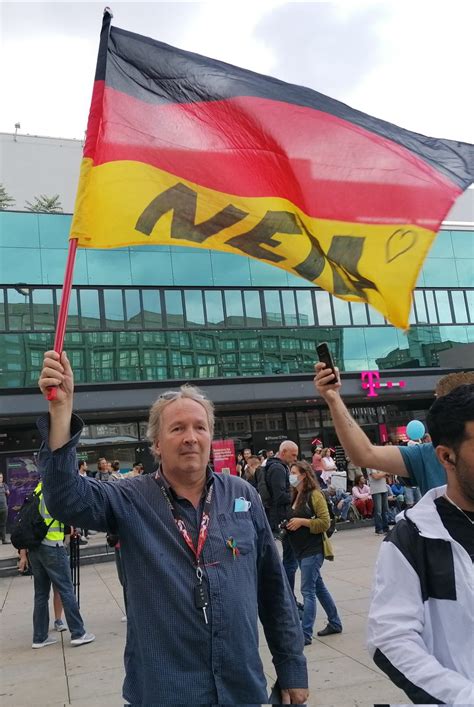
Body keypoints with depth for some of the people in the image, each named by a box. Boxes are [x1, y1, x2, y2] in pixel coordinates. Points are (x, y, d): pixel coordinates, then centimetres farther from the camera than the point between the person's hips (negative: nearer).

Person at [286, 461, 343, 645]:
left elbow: (325, 522, -16)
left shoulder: (314, 495, -13)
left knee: (307, 591, -7)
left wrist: (302, 521, -20)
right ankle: (335, 623, 30)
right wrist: (288, 525, 6)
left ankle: (305, 634, -3)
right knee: (318, 586, 17)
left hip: (313, 549, -8)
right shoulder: (295, 496, 10)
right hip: (300, 549, 8)